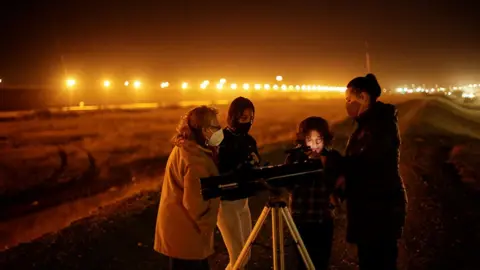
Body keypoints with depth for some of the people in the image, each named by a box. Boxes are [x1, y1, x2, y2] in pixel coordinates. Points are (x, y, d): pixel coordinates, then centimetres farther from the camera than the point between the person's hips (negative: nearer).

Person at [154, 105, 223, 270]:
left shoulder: (184, 149, 8)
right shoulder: (195, 158, -24)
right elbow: (195, 202, -25)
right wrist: (206, 229, -13)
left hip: (180, 230, 10)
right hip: (185, 235, -10)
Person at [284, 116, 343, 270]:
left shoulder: (333, 157, 0)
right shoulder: (295, 156, -4)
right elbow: (290, 184, -15)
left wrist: (324, 166, -13)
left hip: (325, 218, 2)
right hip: (301, 217, -1)